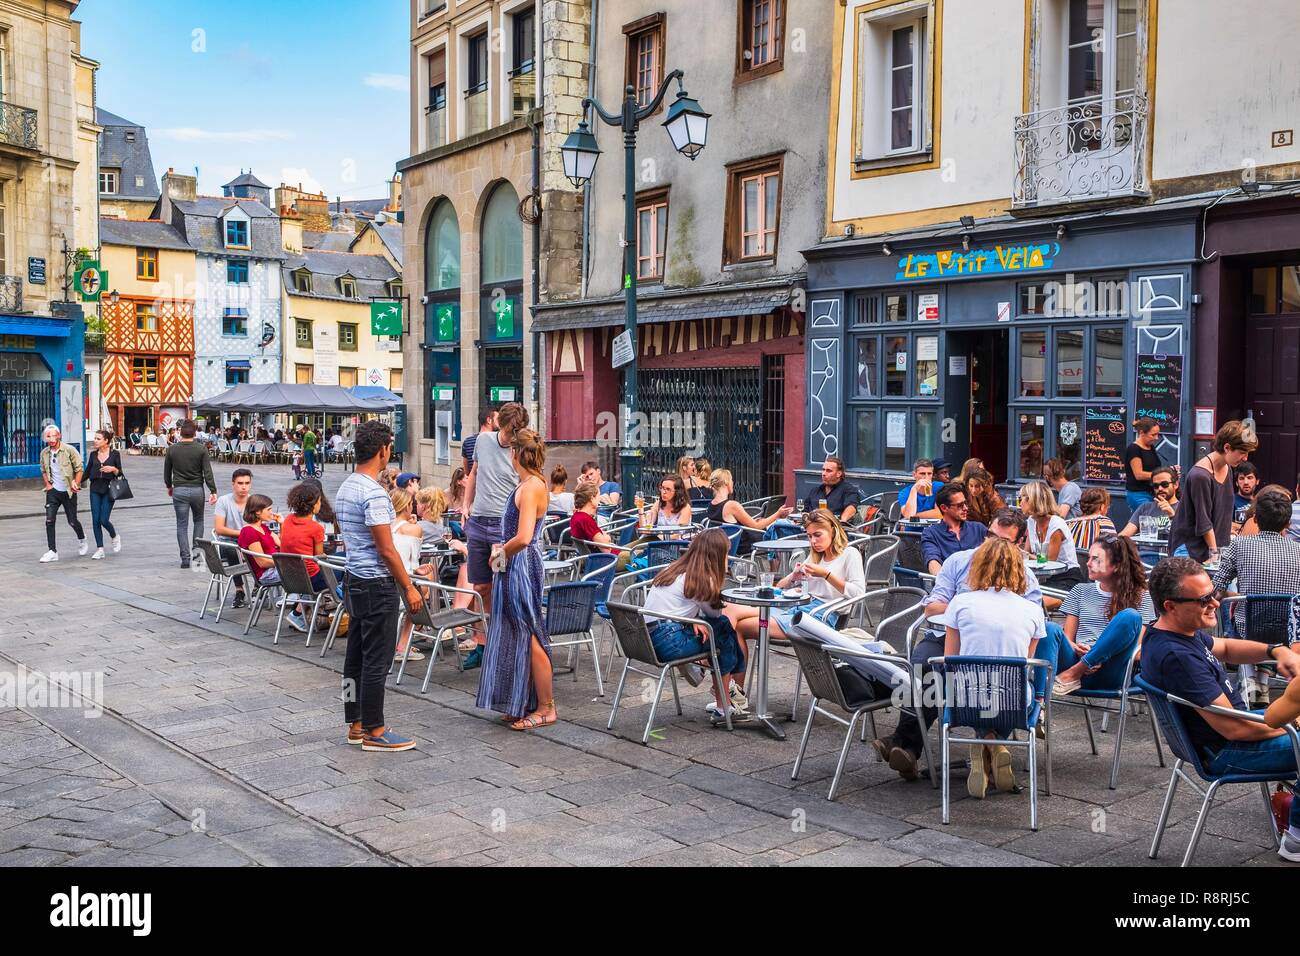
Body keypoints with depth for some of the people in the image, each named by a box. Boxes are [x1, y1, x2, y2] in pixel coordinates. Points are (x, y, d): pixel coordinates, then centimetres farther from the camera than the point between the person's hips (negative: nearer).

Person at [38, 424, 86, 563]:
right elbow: (44, 471, 19)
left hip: (68, 491, -3)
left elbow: (79, 469, -6)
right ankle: (52, 551, -3)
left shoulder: (69, 450, -10)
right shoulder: (44, 453, 3)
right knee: (49, 520, -8)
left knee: (72, 521, 4)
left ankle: (82, 539, 36)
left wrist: (76, 484, -15)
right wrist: (47, 484, 5)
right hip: (53, 491, 3)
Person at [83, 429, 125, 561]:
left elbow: (120, 473, 0)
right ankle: (100, 549, 6)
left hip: (109, 489, -4)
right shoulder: (93, 454, 8)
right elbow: (87, 472, 13)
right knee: (95, 520, -1)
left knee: (103, 520, -9)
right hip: (95, 489, 4)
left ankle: (115, 537, 22)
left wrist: (113, 469, -20)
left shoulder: (114, 454, -2)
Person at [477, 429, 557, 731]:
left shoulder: (530, 487, -19)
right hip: (515, 568, 10)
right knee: (518, 636, 15)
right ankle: (525, 704, 24)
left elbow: (523, 538, -27)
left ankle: (546, 708, 6)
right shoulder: (529, 483, 10)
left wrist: (501, 554, -12)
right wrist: (503, 549, 15)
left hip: (521, 566, -10)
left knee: (530, 638, -3)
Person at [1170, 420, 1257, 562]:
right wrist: (1214, 552, -14)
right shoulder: (1200, 476, -20)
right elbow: (1203, 522, -17)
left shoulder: (1227, 468, 8)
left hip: (1217, 543, 8)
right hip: (1190, 544, -8)